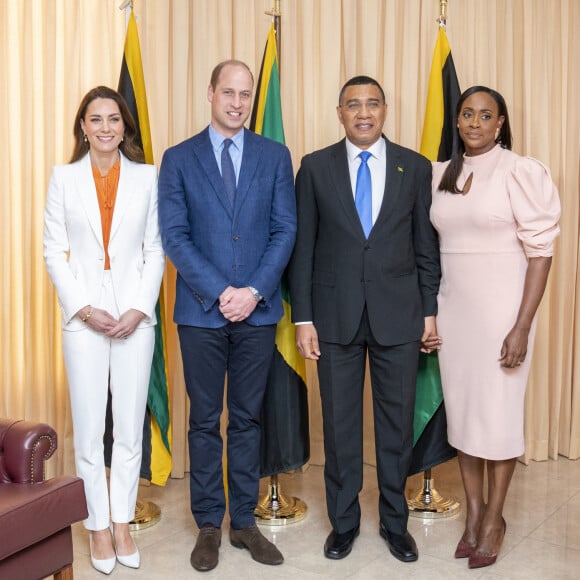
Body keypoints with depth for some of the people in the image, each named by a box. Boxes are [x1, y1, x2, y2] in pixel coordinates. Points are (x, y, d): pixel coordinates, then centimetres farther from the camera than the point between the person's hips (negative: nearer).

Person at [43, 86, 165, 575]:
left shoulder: (147, 176, 4)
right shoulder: (64, 177, 4)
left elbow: (156, 250, 3)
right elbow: (55, 252, 2)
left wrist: (139, 310, -8)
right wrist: (84, 309, -9)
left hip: (135, 315, 1)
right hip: (83, 316, 0)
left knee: (131, 426, 7)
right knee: (88, 429, 6)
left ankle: (123, 522, 22)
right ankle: (98, 526, 21)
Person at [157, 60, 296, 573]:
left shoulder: (275, 156, 6)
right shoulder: (179, 159, 3)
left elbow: (285, 230, 1)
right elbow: (175, 236, -3)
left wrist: (253, 291, -11)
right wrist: (220, 292, -13)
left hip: (258, 310, 1)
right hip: (201, 311, -1)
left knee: (248, 419, 10)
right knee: (205, 421, 7)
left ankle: (245, 521, 23)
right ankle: (209, 525, 21)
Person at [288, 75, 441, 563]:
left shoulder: (416, 167, 3)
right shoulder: (316, 167, 2)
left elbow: (426, 245, 6)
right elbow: (303, 247, 1)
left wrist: (430, 310, 3)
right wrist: (303, 318, -3)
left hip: (398, 314, 1)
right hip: (336, 315, 0)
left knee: (397, 422, 10)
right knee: (340, 423, 10)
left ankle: (395, 521, 28)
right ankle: (344, 521, 28)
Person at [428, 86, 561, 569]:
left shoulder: (521, 172, -9)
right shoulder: (441, 175, 7)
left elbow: (541, 252, -11)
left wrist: (522, 327, -15)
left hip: (501, 309, -5)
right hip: (453, 308, 5)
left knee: (498, 412, 4)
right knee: (461, 409, 12)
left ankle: (494, 519, 23)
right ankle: (473, 512, 28)